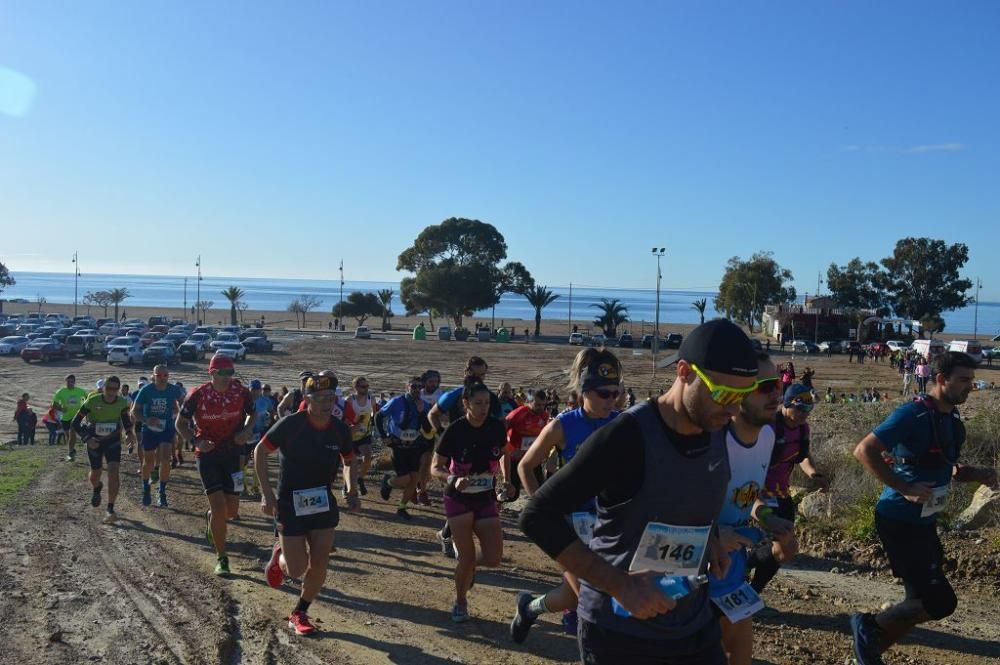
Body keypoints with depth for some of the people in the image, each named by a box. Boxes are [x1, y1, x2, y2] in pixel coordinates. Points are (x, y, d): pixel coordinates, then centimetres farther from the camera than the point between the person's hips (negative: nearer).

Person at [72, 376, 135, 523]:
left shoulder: (122, 403, -14)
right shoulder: (92, 402, -23)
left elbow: (125, 418, 8)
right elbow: (75, 424, -14)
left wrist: (129, 434, -8)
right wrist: (87, 439, -24)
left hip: (113, 440, 1)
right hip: (94, 441, -1)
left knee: (113, 471, -16)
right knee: (95, 474, 11)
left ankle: (110, 509, -12)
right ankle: (96, 488, 50)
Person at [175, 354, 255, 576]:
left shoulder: (241, 392, -7)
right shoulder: (198, 395, -13)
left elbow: (252, 414, 12)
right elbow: (181, 423, -1)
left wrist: (246, 430, -8)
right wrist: (196, 441, -17)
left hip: (232, 453, 3)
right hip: (207, 454, -3)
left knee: (232, 511, 6)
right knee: (219, 508, -10)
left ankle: (210, 517, 43)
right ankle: (221, 558, 7)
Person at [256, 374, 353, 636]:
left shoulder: (340, 429, -6)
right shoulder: (291, 424, -18)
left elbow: (349, 461, 12)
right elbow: (260, 451, -8)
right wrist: (267, 493, -12)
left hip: (323, 503, 4)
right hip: (290, 503, -3)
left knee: (319, 567, 1)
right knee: (297, 569, -1)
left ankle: (300, 613, 24)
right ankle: (280, 555, 34)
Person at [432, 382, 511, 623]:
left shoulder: (496, 427, -7)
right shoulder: (454, 430, -17)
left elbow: (503, 454, 14)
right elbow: (436, 468, -10)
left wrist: (505, 480, 4)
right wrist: (453, 480, -28)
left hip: (486, 499, 3)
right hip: (459, 499, -3)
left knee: (493, 558, -4)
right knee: (467, 557, -4)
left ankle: (463, 559, 29)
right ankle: (460, 602, 22)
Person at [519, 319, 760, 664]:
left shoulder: (718, 433, -1)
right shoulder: (625, 437, -21)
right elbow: (537, 517, -23)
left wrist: (711, 539, 0)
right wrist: (619, 585, -26)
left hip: (695, 626, 6)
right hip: (619, 630, -6)